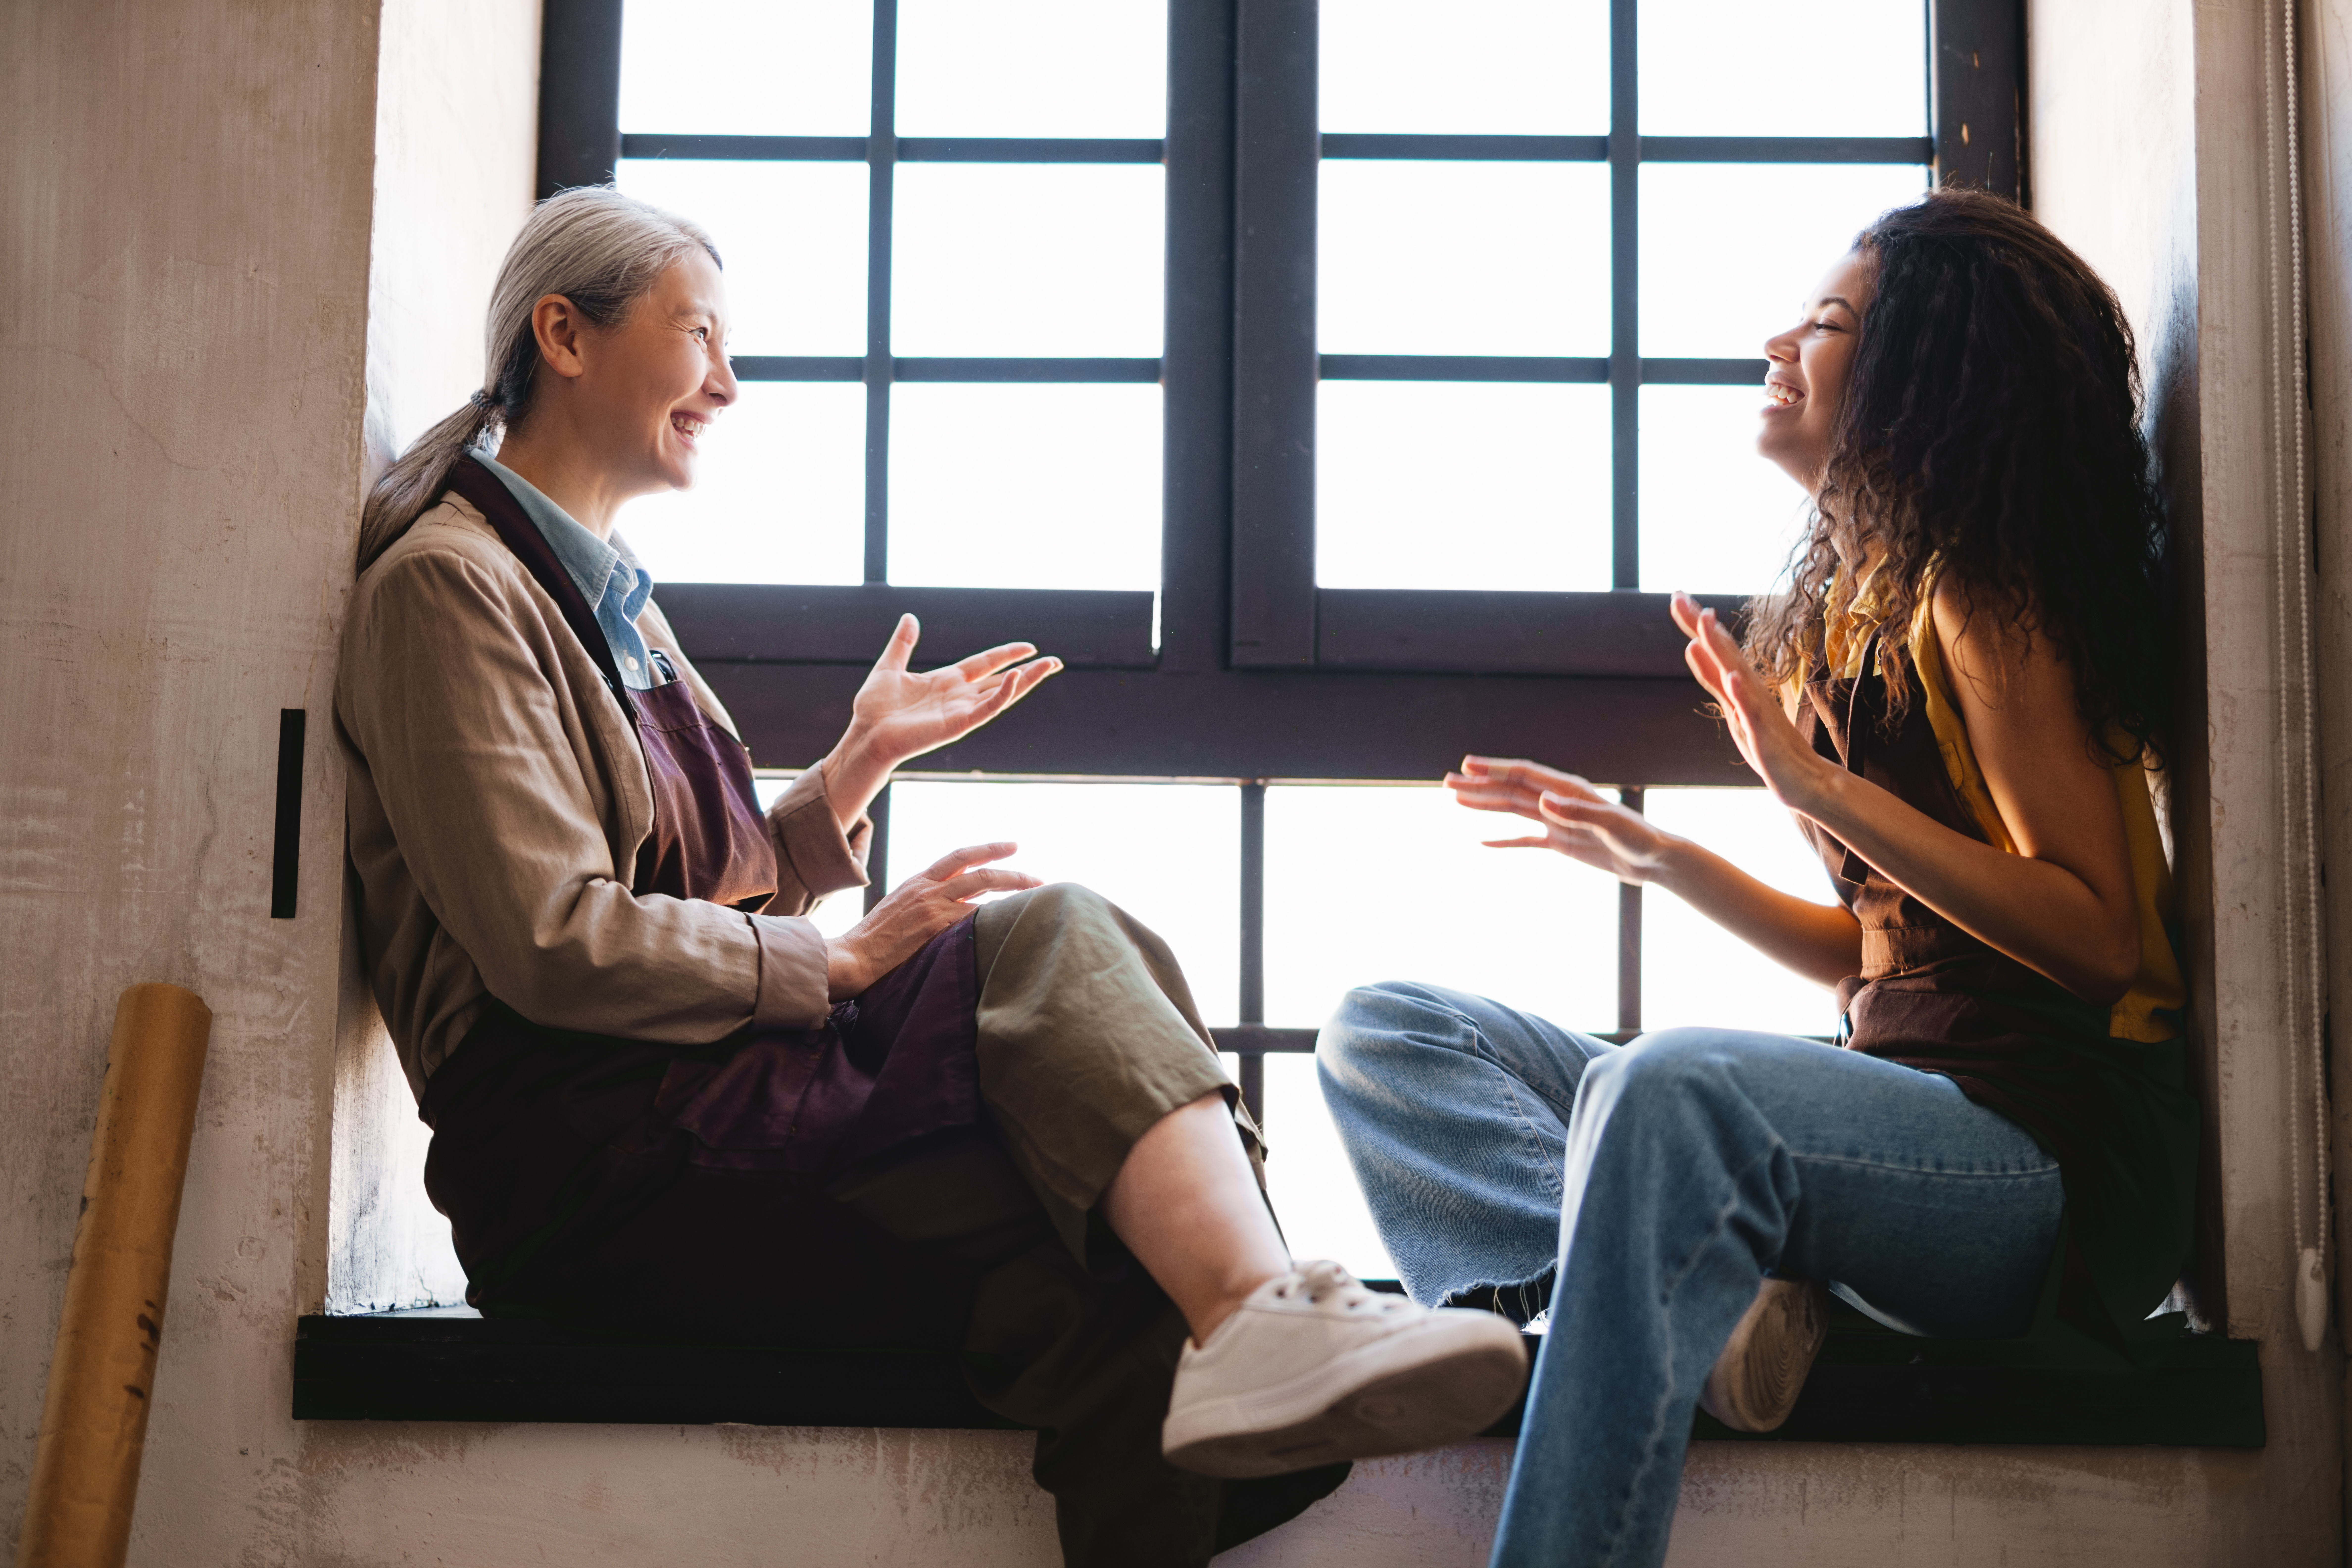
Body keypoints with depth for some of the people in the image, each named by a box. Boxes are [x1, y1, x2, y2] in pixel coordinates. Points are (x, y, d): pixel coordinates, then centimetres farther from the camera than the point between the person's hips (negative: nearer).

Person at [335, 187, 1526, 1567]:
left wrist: (863, 759, 12)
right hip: (577, 1134, -8)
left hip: (701, 1079, 8)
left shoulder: (606, 591, 26)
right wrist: (840, 963, -11)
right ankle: (1258, 1316, -44)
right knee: (1047, 945, -25)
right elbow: (554, 945, -15)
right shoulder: (448, 586, -4)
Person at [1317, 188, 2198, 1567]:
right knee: (1385, 1033, 1)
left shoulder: (1979, 599, -5)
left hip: (2052, 1150, -9)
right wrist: (1662, 859, 14)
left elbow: (2100, 939, -13)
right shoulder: (1863, 603, 19)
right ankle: (1710, 1287, -24)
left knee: (1674, 1087, -40)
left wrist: (1820, 787, -18)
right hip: (1908, 1116, 9)